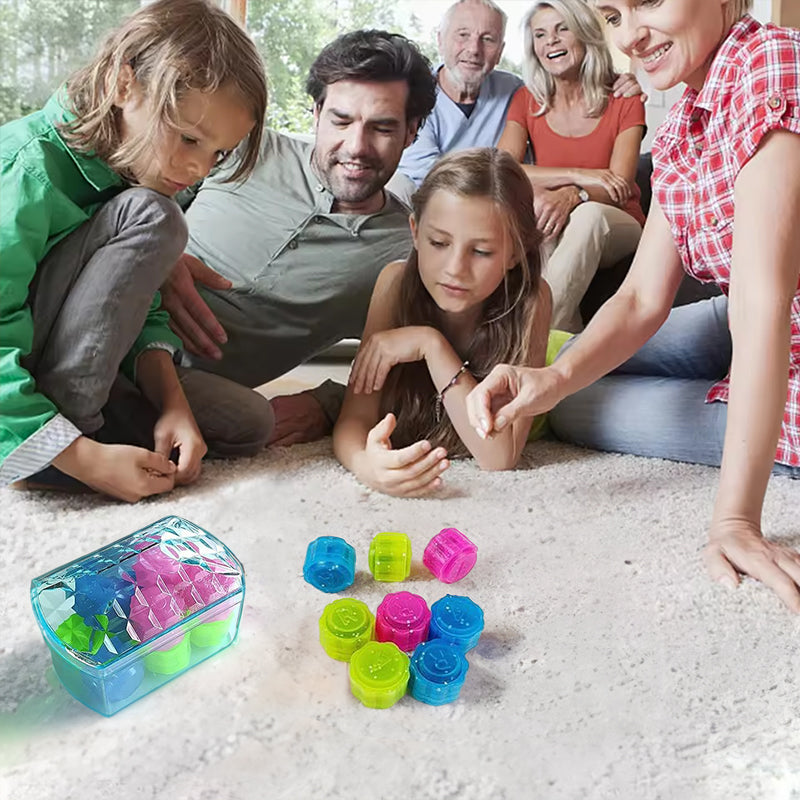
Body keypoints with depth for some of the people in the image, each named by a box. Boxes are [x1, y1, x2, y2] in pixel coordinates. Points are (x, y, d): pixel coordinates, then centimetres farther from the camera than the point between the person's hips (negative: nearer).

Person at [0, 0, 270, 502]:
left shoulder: (130, 171, 2)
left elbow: (142, 311, 1)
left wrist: (171, 399, -16)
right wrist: (84, 457, -32)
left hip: (71, 370, 7)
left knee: (247, 421, -6)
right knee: (152, 217, -25)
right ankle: (68, 441, -21)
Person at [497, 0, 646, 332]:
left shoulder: (624, 101, 1)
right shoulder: (527, 100, 6)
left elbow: (620, 185, -12)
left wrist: (572, 196, -35)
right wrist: (577, 175, -21)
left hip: (614, 229, -1)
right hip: (546, 236, 1)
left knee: (589, 214, -36)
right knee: (533, 207, -33)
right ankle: (565, 338, -34)